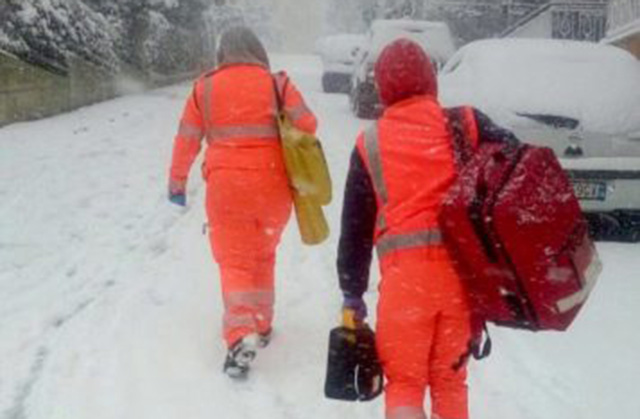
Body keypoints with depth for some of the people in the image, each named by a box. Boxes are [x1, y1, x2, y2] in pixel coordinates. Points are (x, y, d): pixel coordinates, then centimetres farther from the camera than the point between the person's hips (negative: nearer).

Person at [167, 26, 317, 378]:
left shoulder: (205, 87, 3)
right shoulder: (277, 84, 1)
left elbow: (187, 139, 7)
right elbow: (307, 125, -3)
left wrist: (177, 183, 18)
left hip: (226, 188, -1)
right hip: (273, 188, 1)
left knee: (235, 261, 4)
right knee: (263, 255, 20)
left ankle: (241, 336, -14)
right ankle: (261, 325, 30)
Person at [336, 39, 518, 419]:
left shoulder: (370, 145, 6)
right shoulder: (466, 125, 5)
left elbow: (355, 227, 8)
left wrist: (352, 294, 15)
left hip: (405, 271, -1)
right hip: (463, 269, 2)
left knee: (404, 381, 12)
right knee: (450, 377, 19)